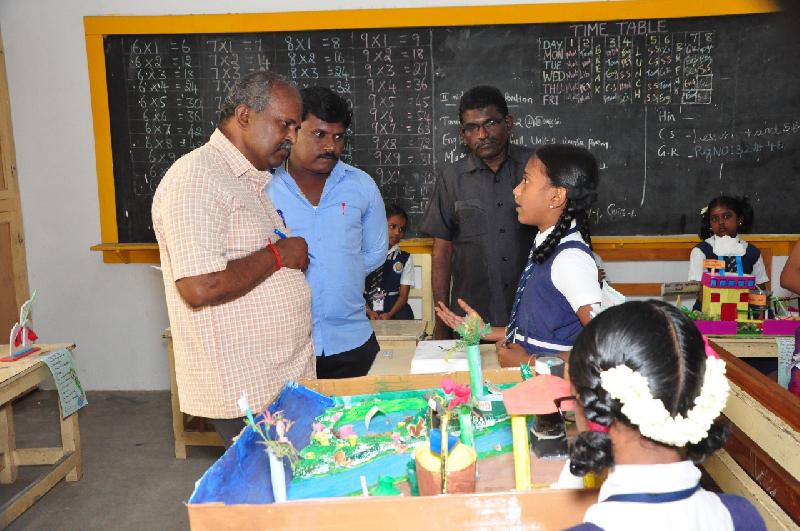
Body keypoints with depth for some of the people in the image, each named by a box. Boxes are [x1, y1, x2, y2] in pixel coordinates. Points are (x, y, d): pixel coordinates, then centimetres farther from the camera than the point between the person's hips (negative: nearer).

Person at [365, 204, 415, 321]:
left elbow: (403, 295, 5)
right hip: (367, 309, -2)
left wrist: (389, 314, -12)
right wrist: (369, 312, -12)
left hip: (395, 310, 2)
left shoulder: (405, 259, 10)